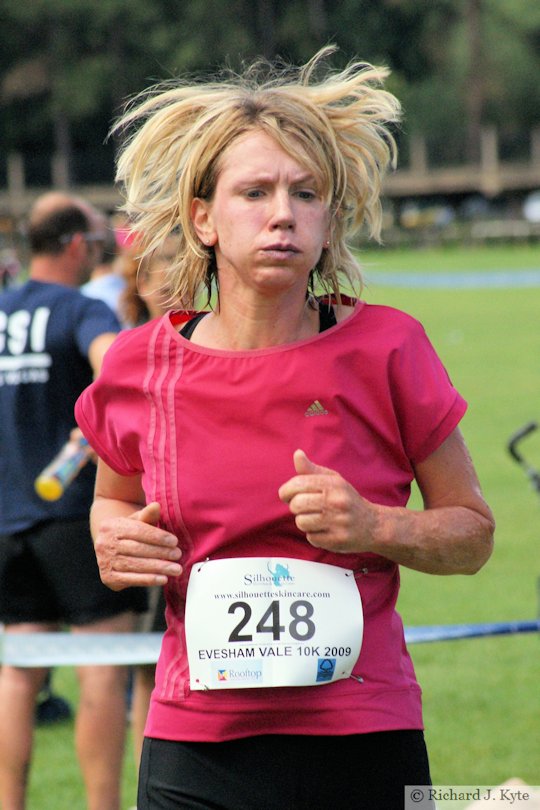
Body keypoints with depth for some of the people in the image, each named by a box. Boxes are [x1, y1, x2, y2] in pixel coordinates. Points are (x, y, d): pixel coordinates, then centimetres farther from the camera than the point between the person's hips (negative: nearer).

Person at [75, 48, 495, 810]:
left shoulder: (384, 350, -4)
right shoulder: (140, 366, 1)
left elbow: (473, 530, 5)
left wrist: (377, 527, -14)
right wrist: (114, 540, -2)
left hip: (365, 746, -1)